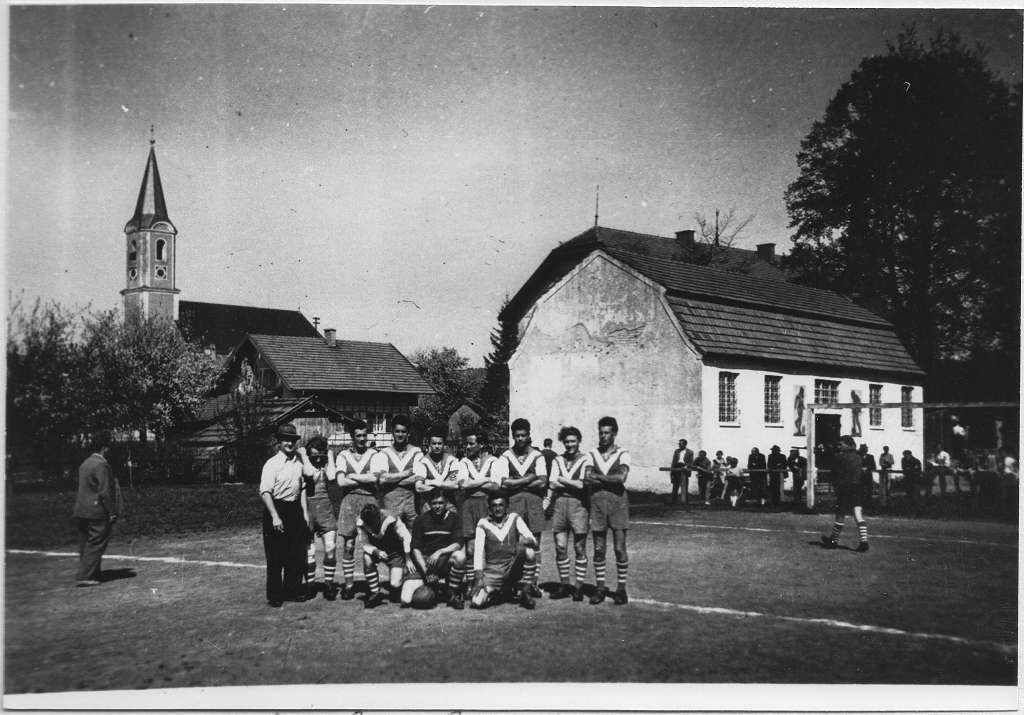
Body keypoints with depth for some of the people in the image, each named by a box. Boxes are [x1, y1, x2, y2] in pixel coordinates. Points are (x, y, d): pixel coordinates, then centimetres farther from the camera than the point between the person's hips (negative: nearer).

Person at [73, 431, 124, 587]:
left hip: (81, 511, 10)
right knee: (96, 544, -5)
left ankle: (92, 574, 20)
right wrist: (112, 512, -14)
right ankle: (84, 577, -7)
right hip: (96, 512, -10)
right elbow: (105, 492, -18)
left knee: (86, 544, 12)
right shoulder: (101, 465, -15)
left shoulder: (85, 463, 14)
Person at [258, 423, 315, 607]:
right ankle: (274, 596, 10)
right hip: (276, 509, -6)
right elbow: (265, 492, -16)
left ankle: (292, 590, 22)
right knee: (275, 557, 0)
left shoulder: (298, 461, 9)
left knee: (296, 554, 10)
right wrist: (275, 517, -20)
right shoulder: (272, 464, -10)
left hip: (295, 510, 6)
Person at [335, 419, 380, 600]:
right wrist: (365, 480, -3)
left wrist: (353, 476, -3)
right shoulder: (343, 456, 10)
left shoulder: (373, 455, 8)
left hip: (370, 500, -1)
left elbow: (374, 478, -8)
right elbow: (341, 482, -2)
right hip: (349, 500, 1)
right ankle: (348, 583, 6)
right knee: (348, 545, 0)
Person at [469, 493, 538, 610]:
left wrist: (528, 541, -32)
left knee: (529, 551, -29)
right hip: (493, 570, 0)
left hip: (514, 567, 0)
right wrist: (479, 576, -18)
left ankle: (525, 593, -10)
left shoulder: (514, 519, 2)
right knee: (477, 602, -21)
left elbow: (532, 540, -7)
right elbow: (478, 551, -7)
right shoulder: (483, 524, 0)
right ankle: (496, 591, 15)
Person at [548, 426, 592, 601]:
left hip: (579, 504, -3)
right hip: (559, 503, 3)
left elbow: (582, 485, -10)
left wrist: (562, 480, -2)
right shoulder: (558, 460, 12)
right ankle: (563, 584, 15)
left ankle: (579, 586, 8)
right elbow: (552, 484, 3)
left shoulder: (585, 460, 0)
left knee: (579, 548, 0)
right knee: (560, 547, 3)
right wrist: (573, 484, -8)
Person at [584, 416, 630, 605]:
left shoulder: (622, 455, 2)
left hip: (618, 501, -2)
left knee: (620, 548, -2)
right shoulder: (592, 455, 9)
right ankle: (600, 588, 13)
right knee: (598, 548, 5)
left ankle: (621, 589, 7)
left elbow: (622, 477, -15)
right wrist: (611, 480, -11)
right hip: (597, 502, 2)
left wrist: (598, 477, -8)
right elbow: (586, 480, -5)